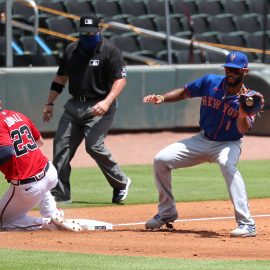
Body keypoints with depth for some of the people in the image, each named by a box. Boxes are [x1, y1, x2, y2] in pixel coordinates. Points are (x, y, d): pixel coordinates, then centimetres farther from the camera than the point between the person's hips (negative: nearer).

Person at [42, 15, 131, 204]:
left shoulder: (110, 51, -8)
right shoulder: (71, 50, 9)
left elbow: (120, 79, -13)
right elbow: (61, 78, 19)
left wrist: (107, 102, -26)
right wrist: (50, 103, 15)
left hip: (99, 107, -6)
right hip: (74, 105, 6)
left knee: (94, 146, -20)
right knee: (61, 146, 0)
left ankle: (121, 183, -1)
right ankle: (60, 194, 7)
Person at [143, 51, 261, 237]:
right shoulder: (210, 82, -7)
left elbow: (243, 129, -28)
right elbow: (184, 92, 5)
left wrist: (243, 113, -48)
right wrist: (162, 98, -11)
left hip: (229, 144, -5)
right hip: (203, 140, 5)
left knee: (227, 164, -39)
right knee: (161, 160, -6)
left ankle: (247, 224, -41)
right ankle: (167, 213, 14)